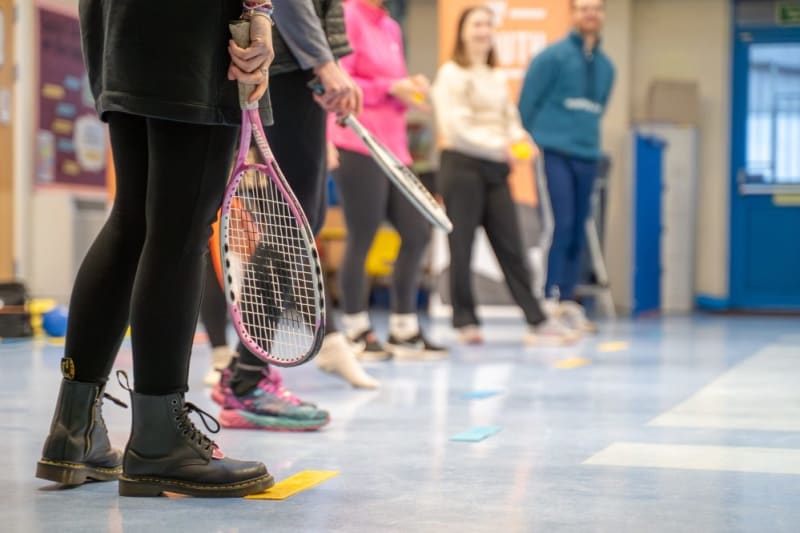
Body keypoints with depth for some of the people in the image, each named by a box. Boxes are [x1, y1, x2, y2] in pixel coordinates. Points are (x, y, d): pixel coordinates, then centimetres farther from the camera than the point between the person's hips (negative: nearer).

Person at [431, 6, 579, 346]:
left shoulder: (497, 78, 18)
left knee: (510, 246, 4)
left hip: (495, 169, 6)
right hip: (461, 165, -6)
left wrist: (519, 140, -7)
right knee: (462, 247, 0)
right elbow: (456, 127, -11)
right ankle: (465, 322, 9)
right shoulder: (451, 74, -2)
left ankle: (537, 321, 2)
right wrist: (499, 147, -18)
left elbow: (510, 120, 16)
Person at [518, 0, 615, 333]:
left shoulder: (606, 67, 15)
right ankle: (550, 301, -10)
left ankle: (567, 301, 13)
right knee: (559, 225, -13)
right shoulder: (552, 57, -3)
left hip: (587, 158, 6)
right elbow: (527, 104, -1)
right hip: (553, 152, -5)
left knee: (577, 231, 6)